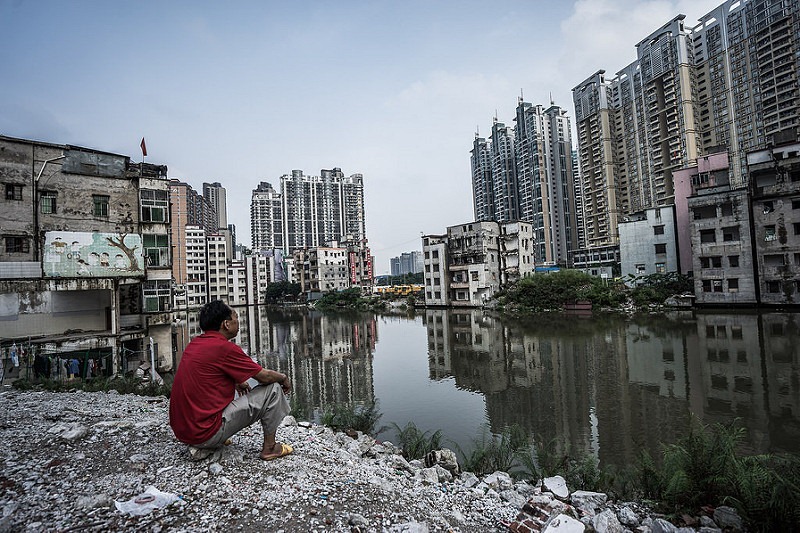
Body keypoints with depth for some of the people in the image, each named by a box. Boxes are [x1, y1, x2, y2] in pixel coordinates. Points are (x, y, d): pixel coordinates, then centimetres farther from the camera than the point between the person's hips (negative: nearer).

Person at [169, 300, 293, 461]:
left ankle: (201, 446, 21)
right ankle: (270, 447, 9)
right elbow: (265, 376, -11)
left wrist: (236, 382, 22)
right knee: (273, 388, -4)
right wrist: (284, 378, 9)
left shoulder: (195, 343, 6)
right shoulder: (224, 348, -18)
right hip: (206, 432, -9)